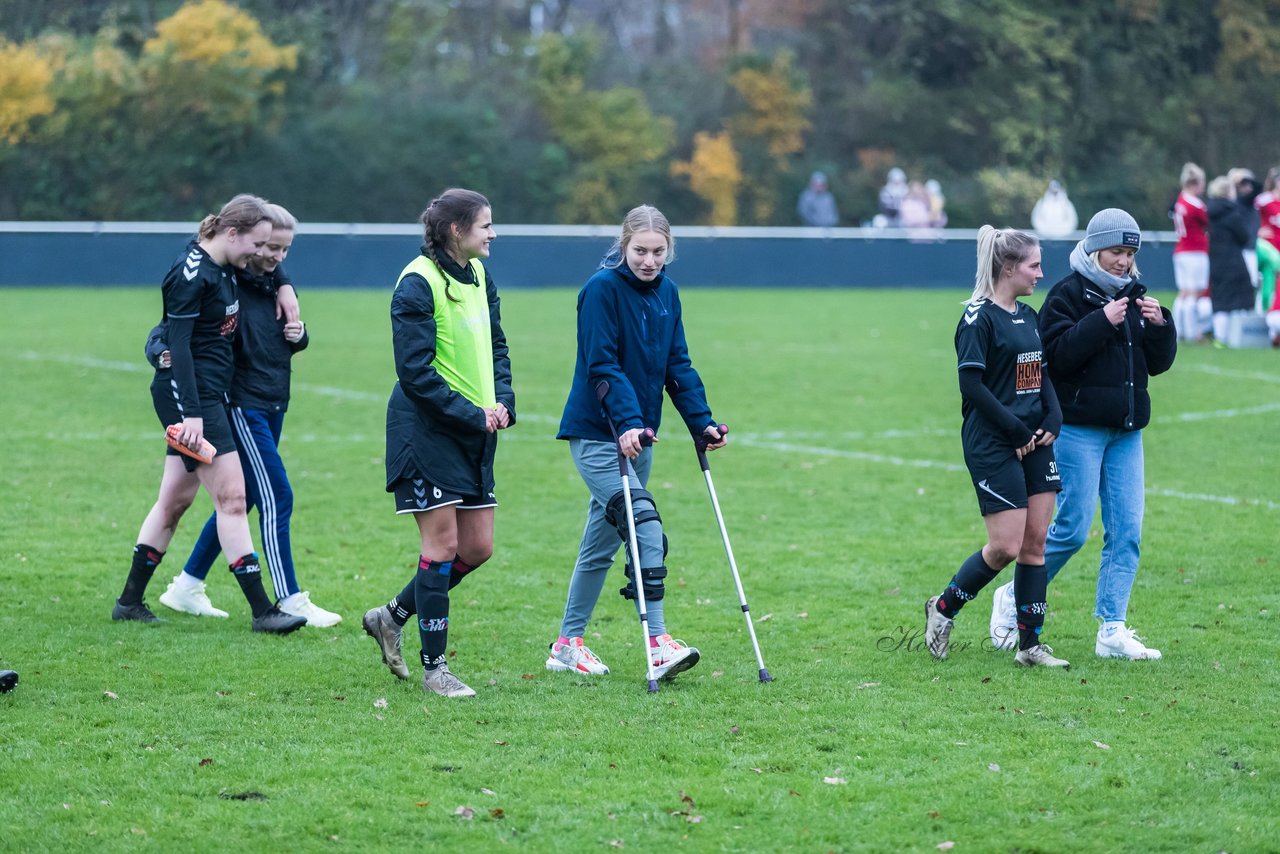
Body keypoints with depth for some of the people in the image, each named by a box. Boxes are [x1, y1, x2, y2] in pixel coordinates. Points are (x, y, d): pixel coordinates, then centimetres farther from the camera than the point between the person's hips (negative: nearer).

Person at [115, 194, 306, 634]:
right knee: (232, 496, -10)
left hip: (209, 394, 10)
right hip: (189, 396, -10)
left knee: (175, 499, 13)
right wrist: (191, 413, -26)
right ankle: (261, 610, -9)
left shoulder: (226, 267, 8)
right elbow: (179, 345, -21)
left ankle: (130, 600, 21)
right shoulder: (192, 274, -17)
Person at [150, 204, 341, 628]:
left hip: (272, 404, 9)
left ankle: (186, 586, 25)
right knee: (276, 498, -10)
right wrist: (161, 351, -38)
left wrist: (299, 335, -2)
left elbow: (292, 340, 20)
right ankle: (290, 601, -5)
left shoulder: (278, 282, 8)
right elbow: (169, 328, -17)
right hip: (242, 403, -8)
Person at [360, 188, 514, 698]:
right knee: (442, 545, -6)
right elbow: (415, 371, -18)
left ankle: (392, 617, 26)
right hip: (426, 431, -8)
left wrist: (502, 402, 1)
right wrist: (472, 415, -18)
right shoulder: (418, 284, -15)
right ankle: (434, 668, 4)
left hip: (474, 433, 8)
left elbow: (496, 346, 19)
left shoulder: (478, 276, 11)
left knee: (477, 548, 8)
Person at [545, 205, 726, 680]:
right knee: (645, 525, -21)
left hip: (638, 434, 7)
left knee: (602, 541, 13)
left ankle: (567, 645, 23)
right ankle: (657, 642, -25)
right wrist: (627, 422, -30)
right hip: (596, 432, -7)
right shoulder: (602, 289, -13)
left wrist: (702, 422, 2)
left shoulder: (667, 293, 7)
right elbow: (602, 365, -19)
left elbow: (677, 365, 11)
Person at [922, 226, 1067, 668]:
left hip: (1034, 444, 8)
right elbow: (972, 385, -16)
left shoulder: (1029, 317, 13)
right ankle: (943, 607, 14)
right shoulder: (979, 318, -11)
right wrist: (1017, 431, -15)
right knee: (1006, 546, -8)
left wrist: (1052, 421, 0)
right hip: (992, 446, -8)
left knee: (1035, 543, 4)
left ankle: (1030, 644, 8)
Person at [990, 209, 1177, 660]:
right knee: (1072, 528, -7)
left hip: (1126, 431, 7)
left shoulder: (1134, 296, 13)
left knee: (1127, 530, 1)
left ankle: (1112, 631, 4)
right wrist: (1102, 321, -24)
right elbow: (1056, 355, -19)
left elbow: (1158, 364, 12)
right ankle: (1013, 600, 13)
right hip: (1078, 429, -6)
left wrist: (1160, 325, -6)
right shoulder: (1068, 295, -7)